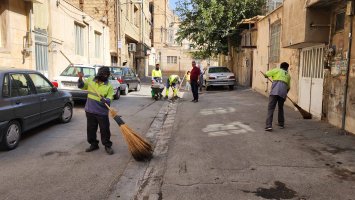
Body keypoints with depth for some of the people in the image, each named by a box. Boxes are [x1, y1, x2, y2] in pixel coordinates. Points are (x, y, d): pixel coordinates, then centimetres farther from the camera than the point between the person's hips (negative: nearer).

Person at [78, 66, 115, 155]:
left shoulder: (109, 86, -6)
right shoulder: (90, 80, 3)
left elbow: (109, 99, -11)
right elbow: (81, 86, 11)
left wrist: (105, 100, -34)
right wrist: (80, 79, -8)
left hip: (102, 113, -3)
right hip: (90, 111, 3)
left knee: (105, 130, 3)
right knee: (90, 129, 13)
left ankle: (107, 146, 18)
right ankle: (93, 144, 29)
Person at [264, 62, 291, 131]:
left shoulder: (277, 70, 15)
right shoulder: (288, 75, 26)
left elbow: (266, 75, 6)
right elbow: (288, 87, 32)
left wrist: (266, 76, 31)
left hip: (275, 91, -4)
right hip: (283, 93, 4)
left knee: (271, 108, -6)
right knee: (280, 108, 23)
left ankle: (269, 125, -17)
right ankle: (281, 124, 31)